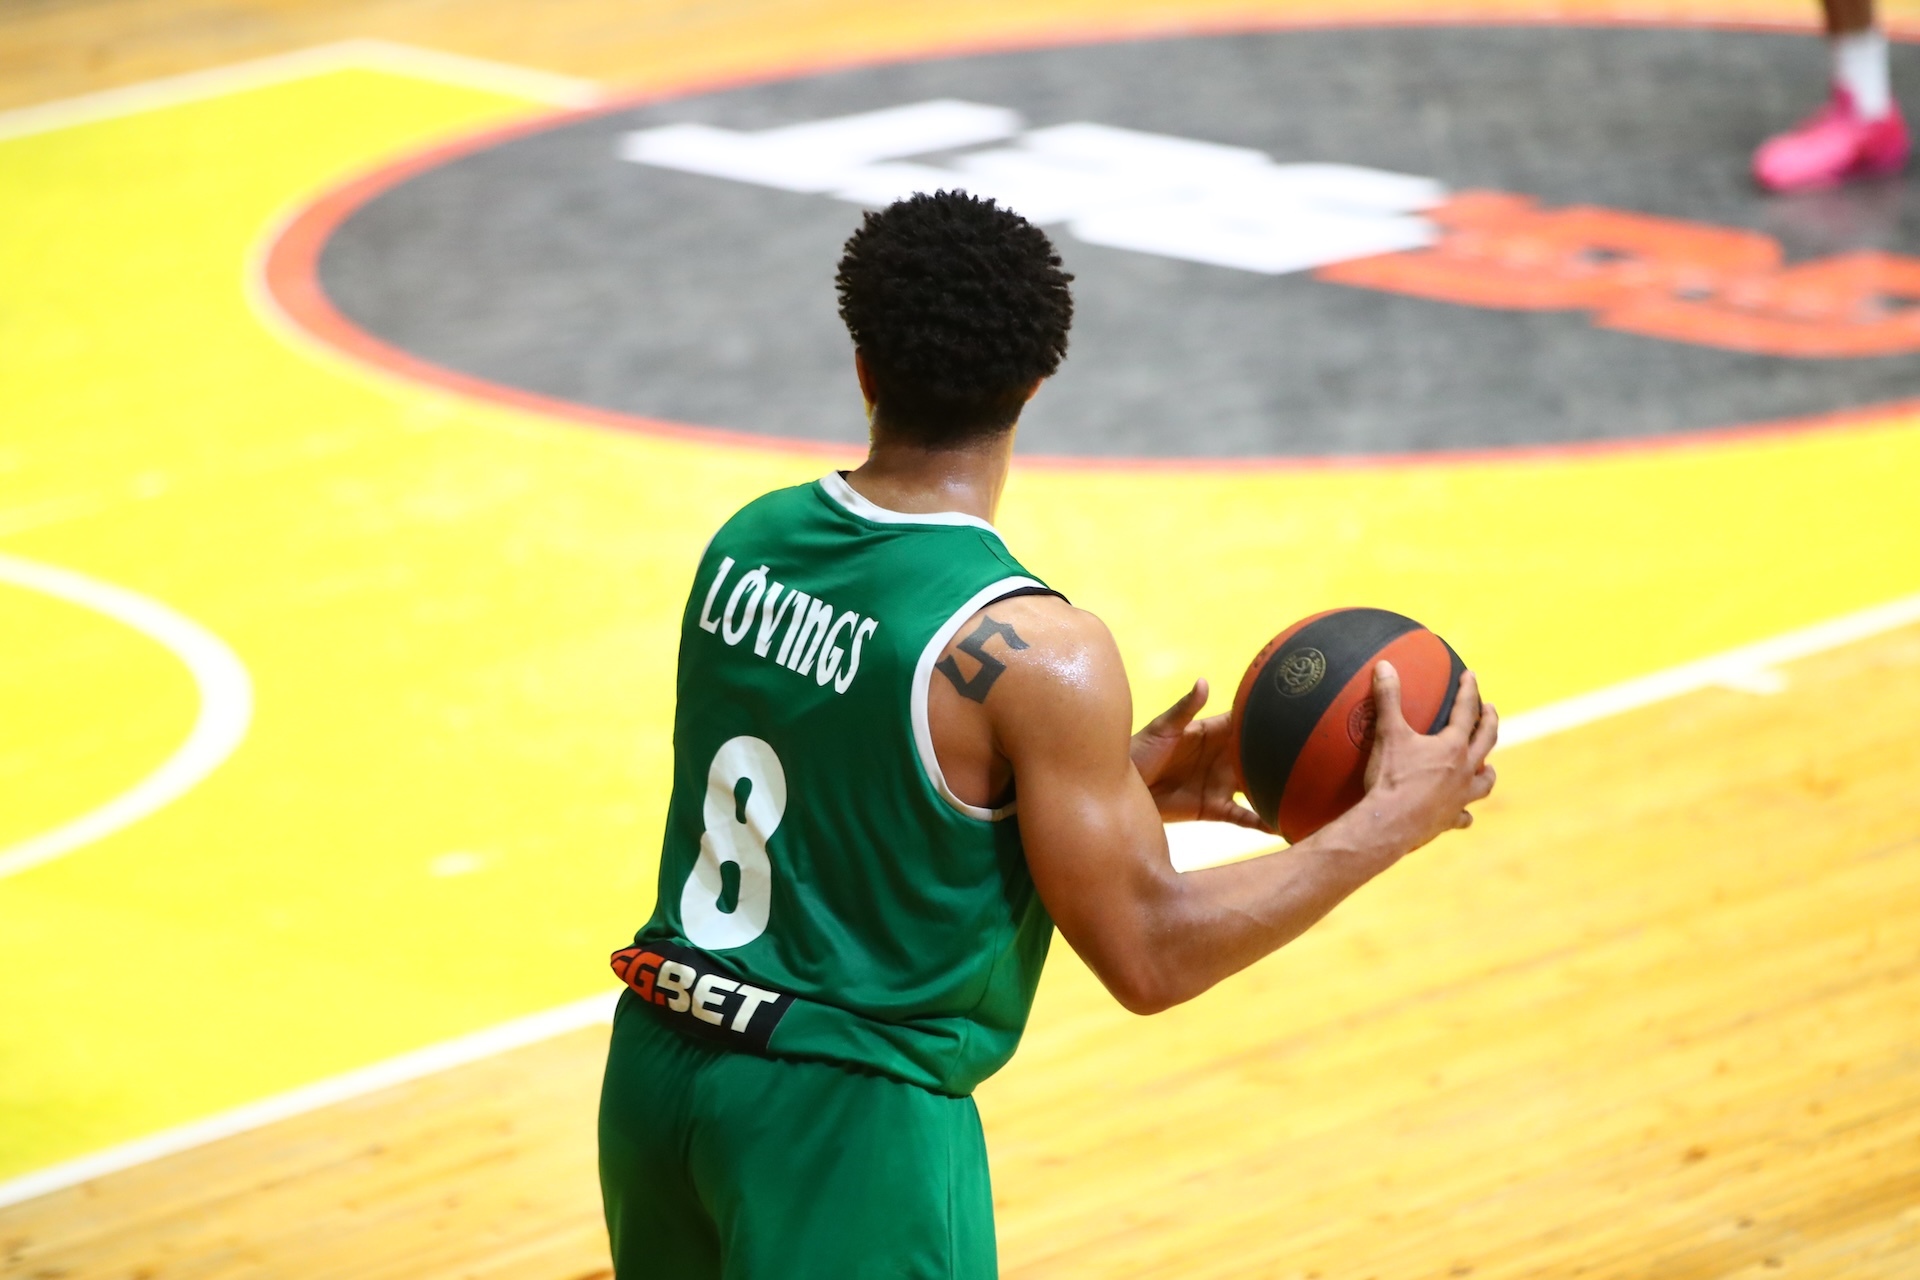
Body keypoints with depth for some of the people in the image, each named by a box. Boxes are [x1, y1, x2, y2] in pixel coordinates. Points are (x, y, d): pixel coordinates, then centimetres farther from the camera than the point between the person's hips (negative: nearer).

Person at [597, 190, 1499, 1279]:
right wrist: (1393, 820, -6)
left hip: (660, 1066, 7)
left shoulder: (753, 540, 2)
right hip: (843, 1118, -7)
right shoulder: (1033, 652, -19)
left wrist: (1117, 786, 15)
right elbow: (1148, 955, -15)